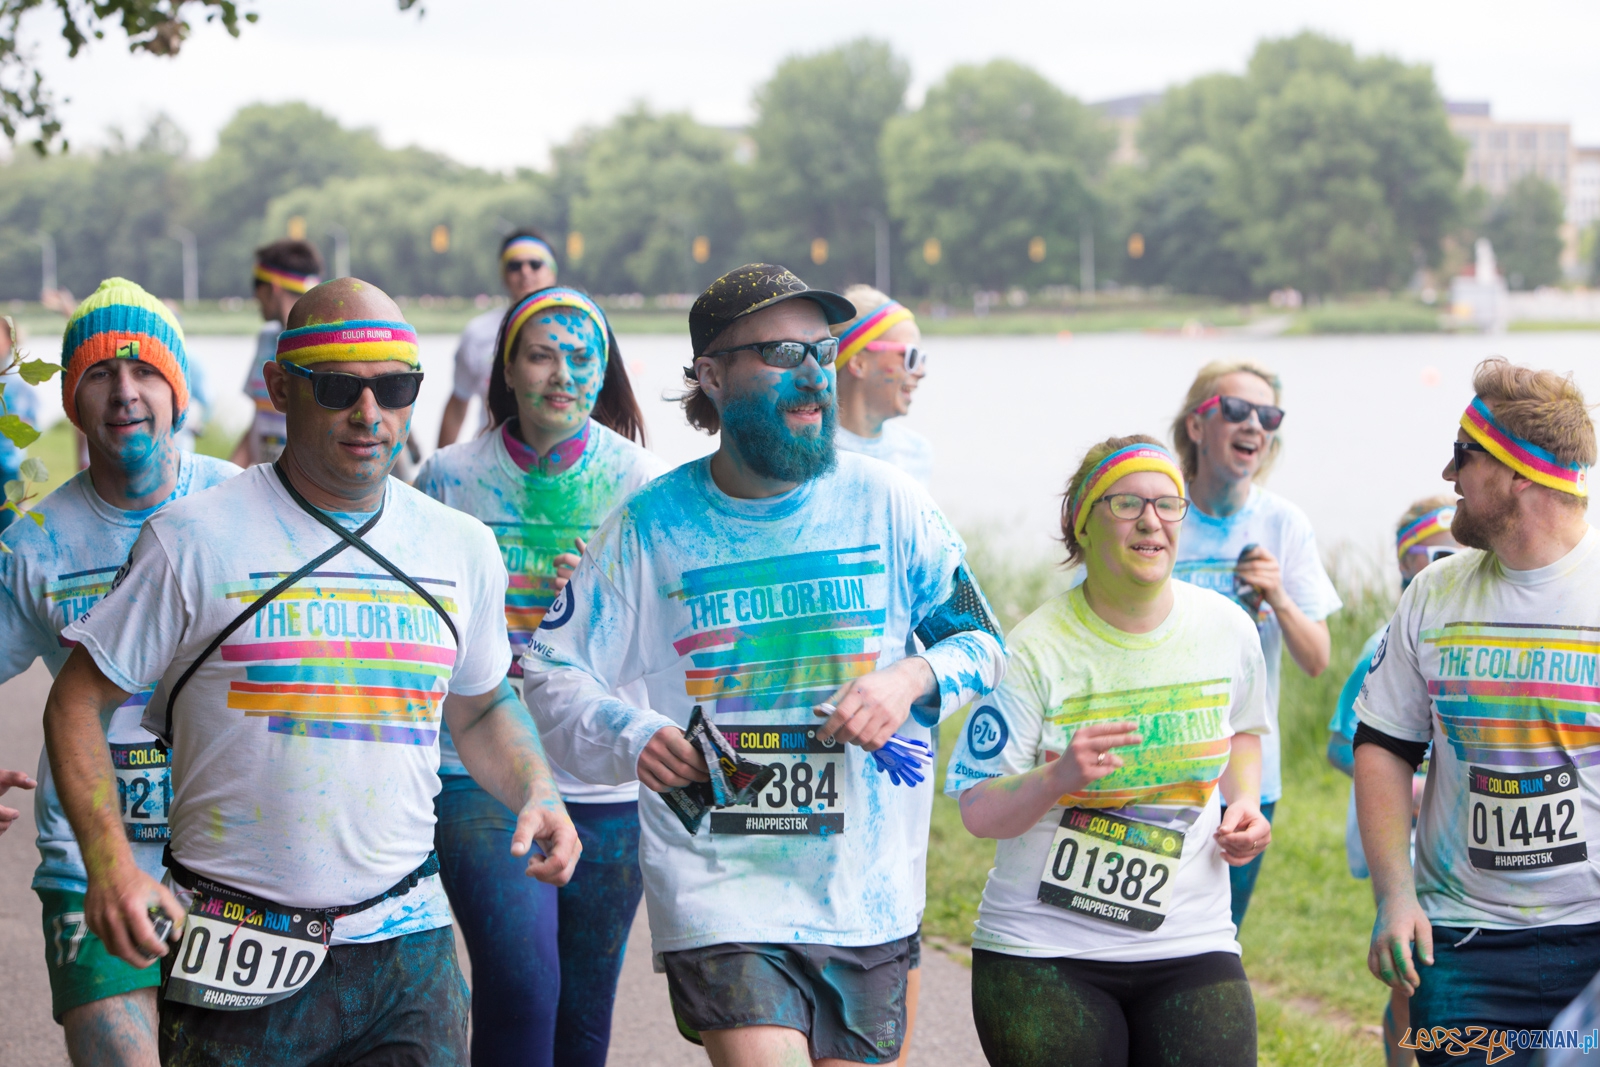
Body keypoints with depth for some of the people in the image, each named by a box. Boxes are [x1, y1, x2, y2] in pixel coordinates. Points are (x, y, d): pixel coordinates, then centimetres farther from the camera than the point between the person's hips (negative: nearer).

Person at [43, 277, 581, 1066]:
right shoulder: (194, 539, -5)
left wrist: (536, 795, 3)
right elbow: (77, 703, 0)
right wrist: (109, 861, -13)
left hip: (410, 951, 3)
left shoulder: (463, 548, 8)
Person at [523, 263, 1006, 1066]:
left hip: (868, 898, 3)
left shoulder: (883, 502, 4)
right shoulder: (652, 524, 0)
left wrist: (910, 679, -10)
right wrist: (632, 739, -14)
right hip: (718, 889, -3)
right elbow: (551, 670, 5)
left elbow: (980, 641, 11)